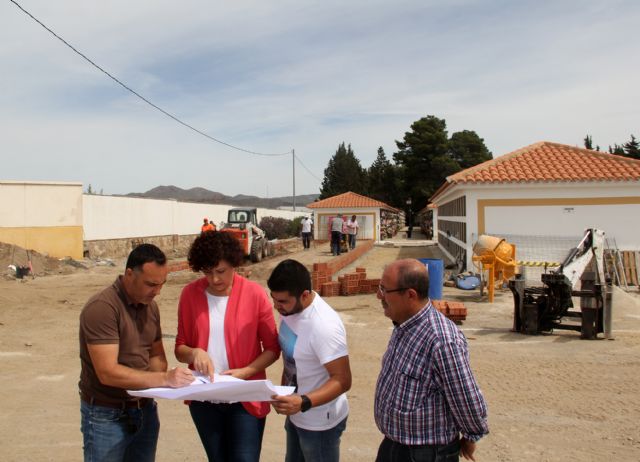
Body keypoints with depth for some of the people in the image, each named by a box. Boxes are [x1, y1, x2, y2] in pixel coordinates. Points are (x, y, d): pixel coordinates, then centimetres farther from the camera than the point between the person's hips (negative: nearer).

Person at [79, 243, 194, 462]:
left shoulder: (150, 306, 3)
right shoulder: (102, 307, -20)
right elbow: (107, 373, -25)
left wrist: (160, 379, -11)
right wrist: (165, 379, -28)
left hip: (145, 410, 6)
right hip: (107, 415, -6)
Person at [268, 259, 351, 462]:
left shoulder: (325, 326, -32)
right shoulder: (289, 309, -7)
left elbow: (342, 380, -29)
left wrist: (303, 403, -39)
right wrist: (282, 395, 11)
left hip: (320, 422, -8)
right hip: (296, 415, 8)